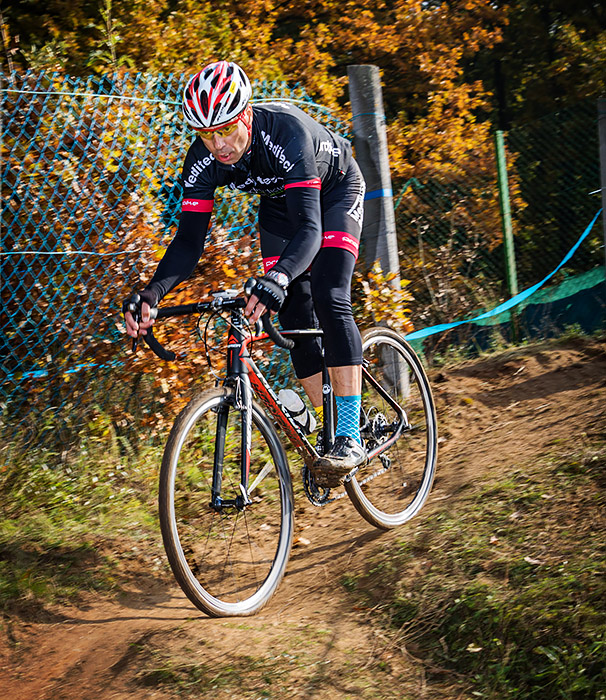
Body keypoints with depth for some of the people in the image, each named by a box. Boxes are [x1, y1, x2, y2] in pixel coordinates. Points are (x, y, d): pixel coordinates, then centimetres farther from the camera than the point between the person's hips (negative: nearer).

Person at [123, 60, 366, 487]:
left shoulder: (286, 133, -42)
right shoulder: (204, 160, -26)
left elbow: (309, 229, -49)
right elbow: (190, 240, -24)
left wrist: (276, 280, -67)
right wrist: (152, 293, -42)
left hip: (334, 190, -5)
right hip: (277, 201, 5)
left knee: (328, 300, -23)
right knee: (295, 317, -3)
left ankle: (351, 439, -23)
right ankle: (327, 430, 8)